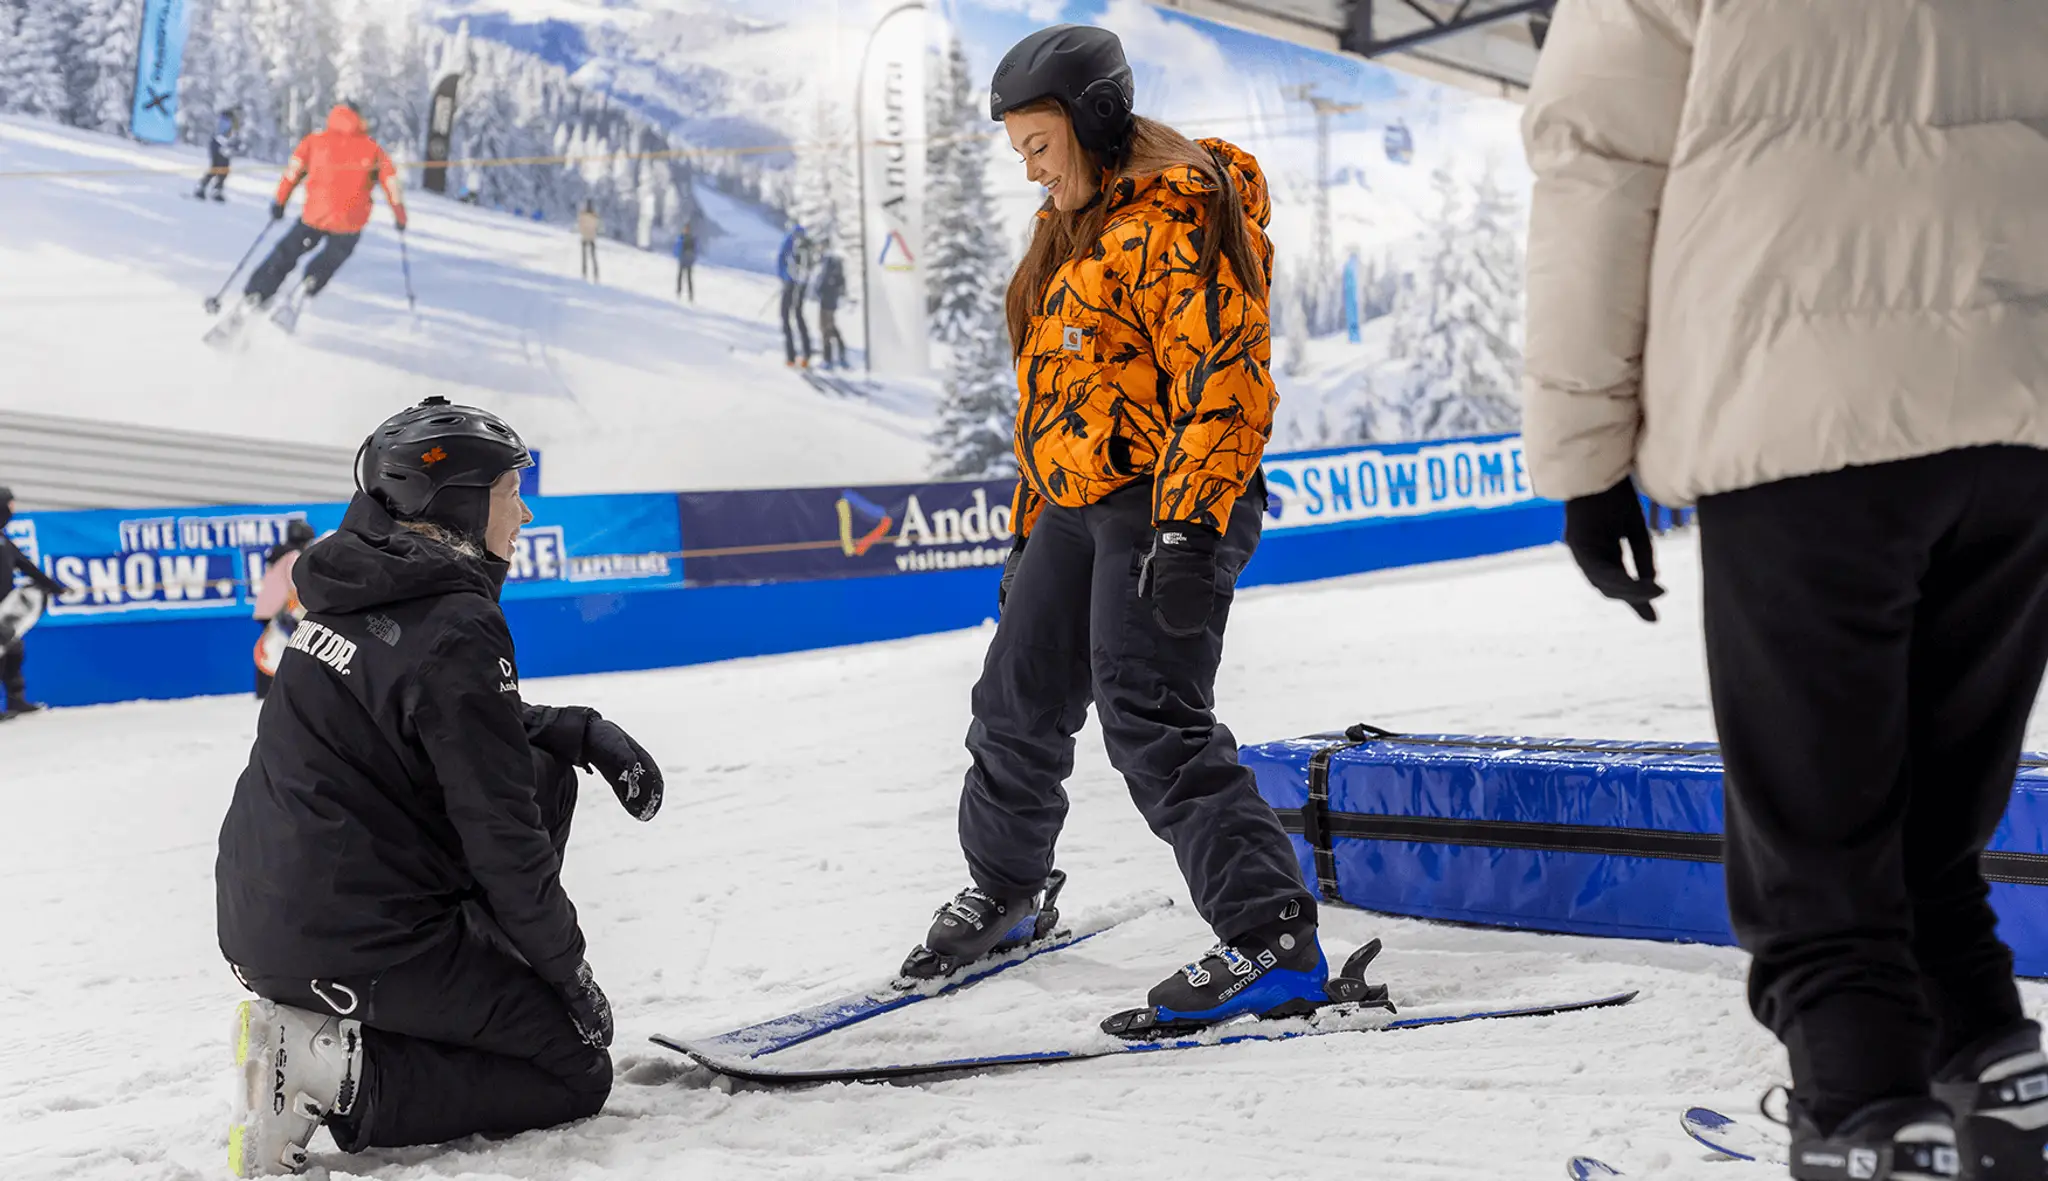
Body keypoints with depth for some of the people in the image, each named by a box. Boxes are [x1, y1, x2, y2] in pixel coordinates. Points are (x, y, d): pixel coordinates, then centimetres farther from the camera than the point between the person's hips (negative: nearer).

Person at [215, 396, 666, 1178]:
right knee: (578, 1074, 5)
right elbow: (503, 838, -17)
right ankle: (342, 1076, -9)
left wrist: (585, 732, 11)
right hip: (355, 951, -9)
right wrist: (572, 975, -4)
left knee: (544, 773, 17)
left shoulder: (364, 592, 8)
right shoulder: (456, 628, -19)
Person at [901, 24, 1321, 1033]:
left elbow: (1222, 379, -20)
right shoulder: (1075, 228, 20)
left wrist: (1191, 530, -27)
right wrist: (1030, 531, 25)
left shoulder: (1178, 216, -11)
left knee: (1152, 722, -18)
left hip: (1167, 504, -10)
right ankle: (1003, 890, 39)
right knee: (1018, 705, 16)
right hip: (1076, 507, 10)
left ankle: (1274, 942, -17)